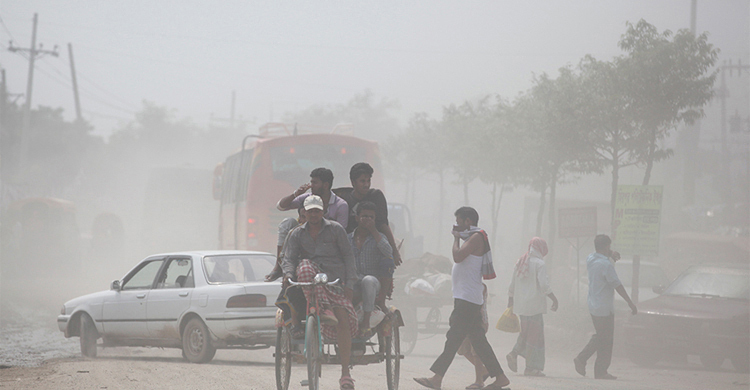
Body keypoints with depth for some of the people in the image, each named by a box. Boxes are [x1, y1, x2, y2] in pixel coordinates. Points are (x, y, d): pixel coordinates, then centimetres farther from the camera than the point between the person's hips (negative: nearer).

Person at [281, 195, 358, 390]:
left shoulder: (335, 229, 4)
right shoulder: (297, 234, 10)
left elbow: (348, 256, 4)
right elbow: (289, 257, -1)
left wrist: (349, 284, -5)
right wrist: (288, 273, -24)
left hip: (335, 281, -1)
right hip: (311, 280, 1)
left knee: (343, 319, -20)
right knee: (305, 266, -34)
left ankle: (345, 372, -15)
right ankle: (323, 309, -38)